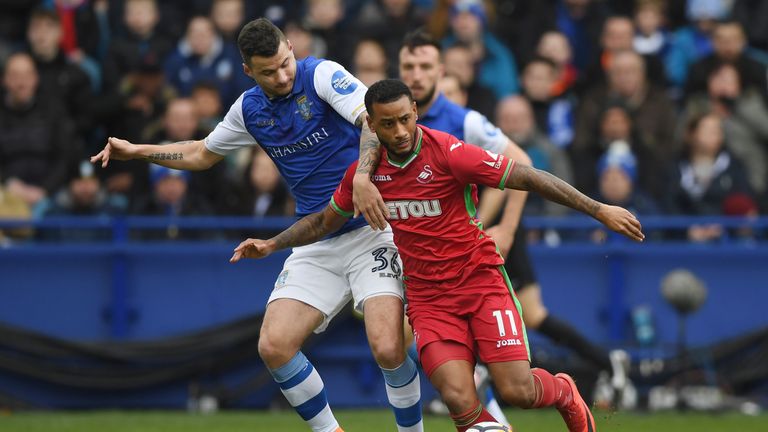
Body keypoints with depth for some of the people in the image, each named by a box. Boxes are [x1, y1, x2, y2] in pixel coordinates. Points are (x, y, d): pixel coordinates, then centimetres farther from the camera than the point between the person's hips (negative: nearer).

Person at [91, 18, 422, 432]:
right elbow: (203, 153, 26)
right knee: (274, 346, -6)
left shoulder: (322, 75, -11)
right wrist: (137, 150, 18)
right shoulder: (250, 109, 7)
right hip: (316, 244, 6)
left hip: (370, 229, -6)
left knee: (388, 349, -21)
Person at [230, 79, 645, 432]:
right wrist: (271, 244, 9)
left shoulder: (447, 152, -15)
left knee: (517, 391, -13)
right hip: (428, 299, 3)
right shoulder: (365, 171, 1)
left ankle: (565, 393, 23)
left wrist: (600, 210, -19)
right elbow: (326, 220, 20)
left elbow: (528, 177, -16)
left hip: (482, 283, -3)